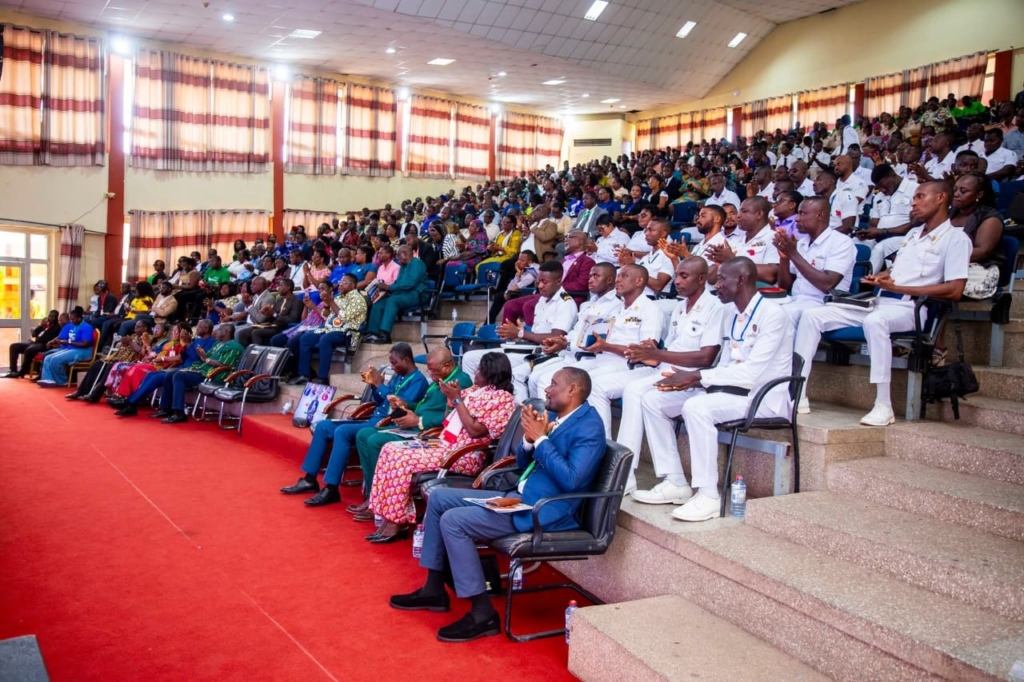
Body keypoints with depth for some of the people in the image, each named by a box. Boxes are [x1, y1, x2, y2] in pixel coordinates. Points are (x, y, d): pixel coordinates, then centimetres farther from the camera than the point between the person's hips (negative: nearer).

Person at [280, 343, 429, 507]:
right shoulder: (398, 377, 18)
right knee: (323, 426, 2)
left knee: (342, 431, -30)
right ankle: (310, 479, 4)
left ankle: (331, 489, -27)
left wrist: (381, 385, -16)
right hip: (373, 420, 10)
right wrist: (373, 385, 3)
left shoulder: (418, 380, -9)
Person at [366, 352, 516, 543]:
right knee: (391, 449, -3)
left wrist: (457, 399, -13)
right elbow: (451, 421, 21)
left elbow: (475, 430, -18)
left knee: (402, 458, -22)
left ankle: (396, 522, -11)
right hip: (444, 445, 10)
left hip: (464, 456, -10)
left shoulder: (502, 397, -10)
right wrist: (450, 396, 4)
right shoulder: (475, 390, 17)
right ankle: (391, 518, -5)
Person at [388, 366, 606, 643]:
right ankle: (434, 589, 13)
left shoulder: (589, 427, -14)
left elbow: (571, 480, -26)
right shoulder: (556, 418, 13)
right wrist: (529, 438, -5)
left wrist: (541, 439, -18)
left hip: (545, 512, -10)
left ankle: (483, 613, -12)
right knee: (439, 498, 7)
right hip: (519, 497, 10)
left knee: (453, 521, -20)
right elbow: (522, 463, 16)